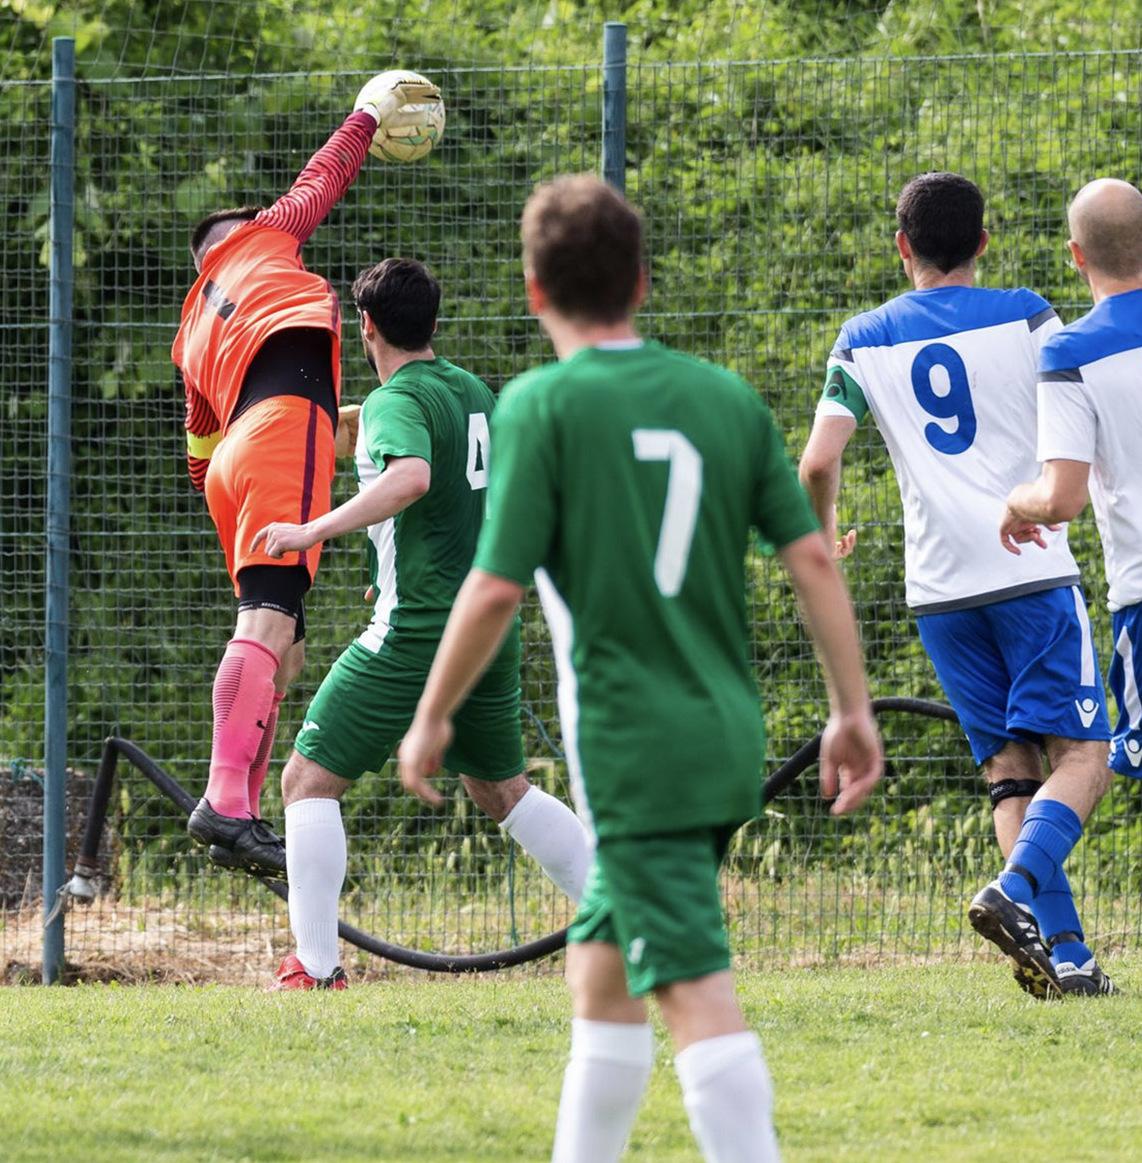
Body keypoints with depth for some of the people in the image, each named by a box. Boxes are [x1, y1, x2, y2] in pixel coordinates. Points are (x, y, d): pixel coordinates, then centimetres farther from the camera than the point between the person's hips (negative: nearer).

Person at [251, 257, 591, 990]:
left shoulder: (397, 400, -11)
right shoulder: (476, 393, 13)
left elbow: (411, 478, -32)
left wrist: (315, 531, -31)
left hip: (417, 628, -8)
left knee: (309, 781, -1)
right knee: (501, 788, 24)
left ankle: (316, 969, -9)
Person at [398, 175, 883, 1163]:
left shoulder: (542, 405, -8)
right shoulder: (727, 397, 7)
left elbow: (496, 590, -12)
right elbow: (812, 559, 4)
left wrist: (431, 719, 0)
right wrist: (853, 711, 9)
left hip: (632, 746, -6)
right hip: (729, 738, 6)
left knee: (699, 995, -10)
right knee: (599, 968, 20)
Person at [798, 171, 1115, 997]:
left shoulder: (863, 342, 6)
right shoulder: (1025, 318, 0)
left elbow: (818, 466, -1)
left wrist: (824, 534, 19)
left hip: (939, 587, 3)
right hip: (1033, 567, -3)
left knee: (1010, 768, 7)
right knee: (1079, 753, -3)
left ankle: (1064, 950, -5)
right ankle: (1015, 892, -28)